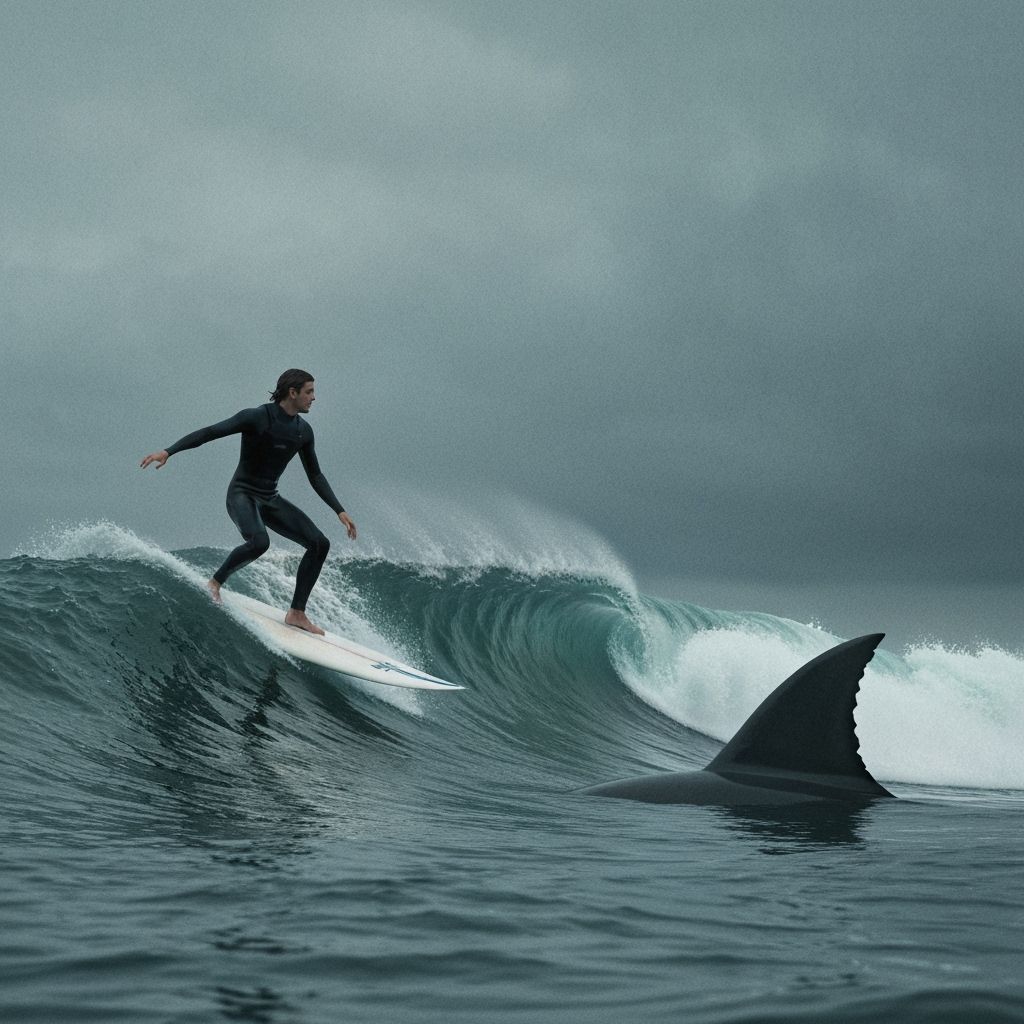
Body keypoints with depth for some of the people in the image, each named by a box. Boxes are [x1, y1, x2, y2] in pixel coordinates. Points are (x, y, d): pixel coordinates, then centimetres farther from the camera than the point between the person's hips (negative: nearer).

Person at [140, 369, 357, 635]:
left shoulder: (303, 431, 5)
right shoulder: (257, 418, -15)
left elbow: (315, 476, 15)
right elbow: (209, 432, -18)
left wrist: (340, 511, 9)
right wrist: (168, 451, -28)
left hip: (269, 499, 7)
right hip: (242, 494, -7)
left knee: (319, 544, -5)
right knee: (259, 542, -36)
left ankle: (296, 613, 1)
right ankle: (215, 583, -11)